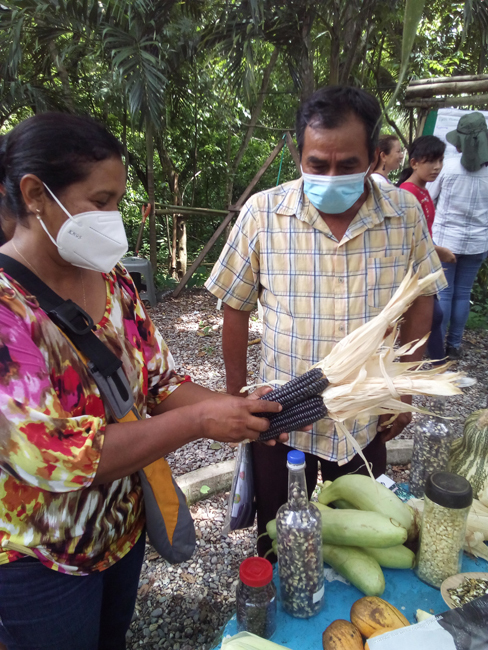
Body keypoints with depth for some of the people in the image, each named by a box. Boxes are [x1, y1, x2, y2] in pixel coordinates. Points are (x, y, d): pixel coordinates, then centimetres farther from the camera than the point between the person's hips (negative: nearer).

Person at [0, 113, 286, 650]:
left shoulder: (110, 279, -5)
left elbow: (160, 382, -1)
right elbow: (54, 456, -31)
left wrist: (239, 410, -17)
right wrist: (200, 421, -29)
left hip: (124, 525, 6)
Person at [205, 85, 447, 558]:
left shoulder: (406, 213, -7)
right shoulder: (262, 213, -13)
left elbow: (420, 300, 5)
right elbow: (235, 307, -5)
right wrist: (236, 395, 0)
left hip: (368, 423, 2)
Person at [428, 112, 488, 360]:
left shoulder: (448, 166, -9)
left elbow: (428, 198, 2)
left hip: (445, 239, -2)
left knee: (443, 293, 3)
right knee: (463, 293, 10)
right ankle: (454, 345, 19)